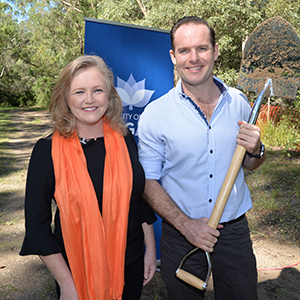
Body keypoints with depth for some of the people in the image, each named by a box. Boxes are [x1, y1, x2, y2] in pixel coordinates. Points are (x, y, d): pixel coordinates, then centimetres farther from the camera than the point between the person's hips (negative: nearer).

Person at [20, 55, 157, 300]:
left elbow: (142, 197, 6)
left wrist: (151, 249, 7)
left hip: (131, 265, 3)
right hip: (78, 271, -3)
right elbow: (37, 223, -9)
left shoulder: (125, 140, -3)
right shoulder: (48, 151, -12)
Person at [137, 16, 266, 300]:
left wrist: (255, 151, -13)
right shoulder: (155, 114, -12)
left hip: (235, 231, 3)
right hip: (181, 236, -2)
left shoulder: (238, 102, -2)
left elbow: (248, 165, 10)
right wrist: (185, 224, -17)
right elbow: (148, 182, -8)